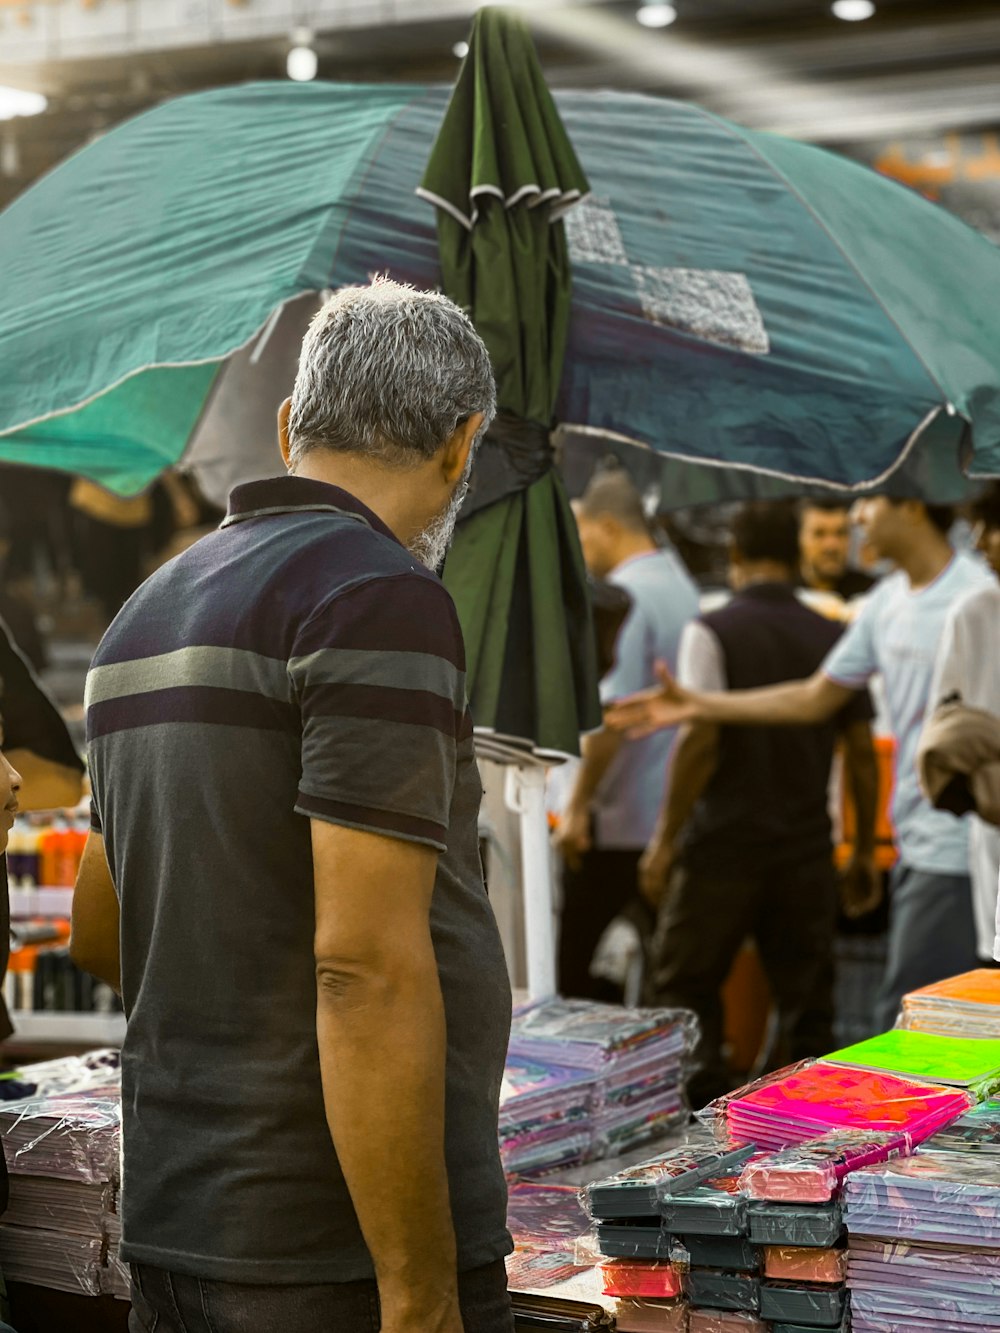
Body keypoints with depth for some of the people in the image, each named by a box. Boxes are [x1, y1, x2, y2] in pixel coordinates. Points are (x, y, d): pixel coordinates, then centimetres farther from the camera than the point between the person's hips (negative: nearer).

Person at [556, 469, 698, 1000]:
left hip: (619, 819, -9)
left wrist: (577, 805, -18)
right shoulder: (680, 585, 13)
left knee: (577, 963, 1)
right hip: (673, 814, 9)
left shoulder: (624, 596, -15)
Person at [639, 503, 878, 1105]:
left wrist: (666, 838, -8)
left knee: (684, 987, 8)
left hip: (725, 844, -4)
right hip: (808, 848, 4)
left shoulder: (712, 632, -8)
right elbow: (862, 750, 5)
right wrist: (866, 851, 14)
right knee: (807, 999, 9)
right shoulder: (834, 638, 4)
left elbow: (699, 741, -15)